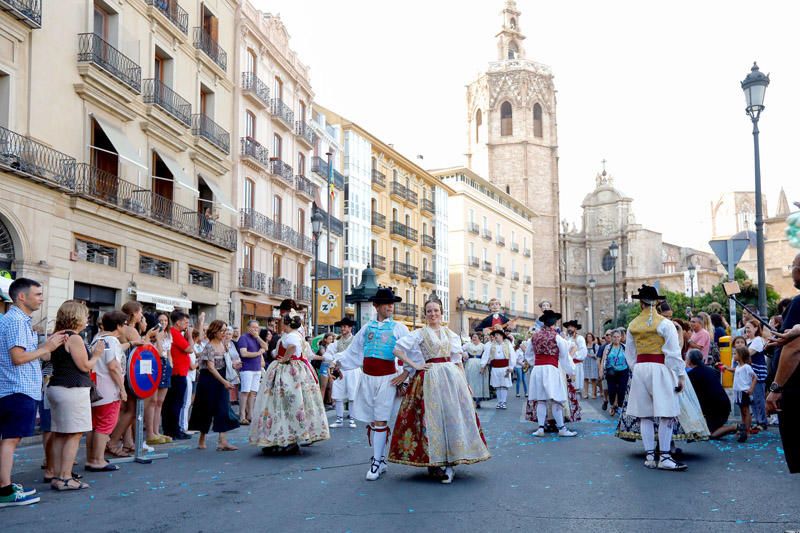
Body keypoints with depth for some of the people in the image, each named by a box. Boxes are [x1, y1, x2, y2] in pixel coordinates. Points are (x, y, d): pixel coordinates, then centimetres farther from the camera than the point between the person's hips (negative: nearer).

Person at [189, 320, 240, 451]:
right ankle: (202, 440, 19)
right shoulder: (209, 347, -15)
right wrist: (224, 381, -28)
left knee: (223, 409, -4)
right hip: (209, 380, -7)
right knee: (207, 411, 4)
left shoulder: (223, 345, 8)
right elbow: (211, 367, -22)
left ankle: (222, 441, -7)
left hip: (221, 381, 7)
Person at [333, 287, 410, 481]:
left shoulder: (399, 328, 2)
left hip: (387, 378, -4)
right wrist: (338, 362, 2)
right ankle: (381, 461, 19)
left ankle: (377, 462, 1)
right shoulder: (367, 327, 11)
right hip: (367, 377, 4)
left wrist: (405, 372, -12)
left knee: (380, 421, -6)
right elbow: (353, 352, 12)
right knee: (371, 421, 8)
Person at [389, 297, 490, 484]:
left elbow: (458, 361, 13)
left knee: (453, 416, -3)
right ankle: (434, 460, 5)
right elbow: (397, 349, -3)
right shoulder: (419, 334, 3)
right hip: (430, 378, -3)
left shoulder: (451, 335, 14)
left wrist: (465, 382, 6)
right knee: (433, 417, -4)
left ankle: (450, 462, 1)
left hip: (452, 377, 3)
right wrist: (415, 365, -5)